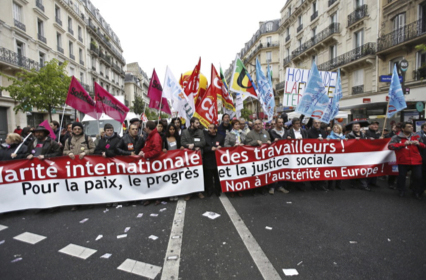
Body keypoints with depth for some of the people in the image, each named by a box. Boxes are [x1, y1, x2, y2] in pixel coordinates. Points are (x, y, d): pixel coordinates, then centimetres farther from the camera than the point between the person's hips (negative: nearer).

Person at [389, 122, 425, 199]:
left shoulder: (417, 137, 11)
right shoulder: (397, 137, -4)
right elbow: (390, 146, -15)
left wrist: (419, 144, -5)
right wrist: (403, 144, -21)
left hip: (416, 161, 3)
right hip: (403, 161, -3)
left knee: (418, 177, 4)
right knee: (402, 176, 7)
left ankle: (417, 192, 24)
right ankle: (402, 191, 24)